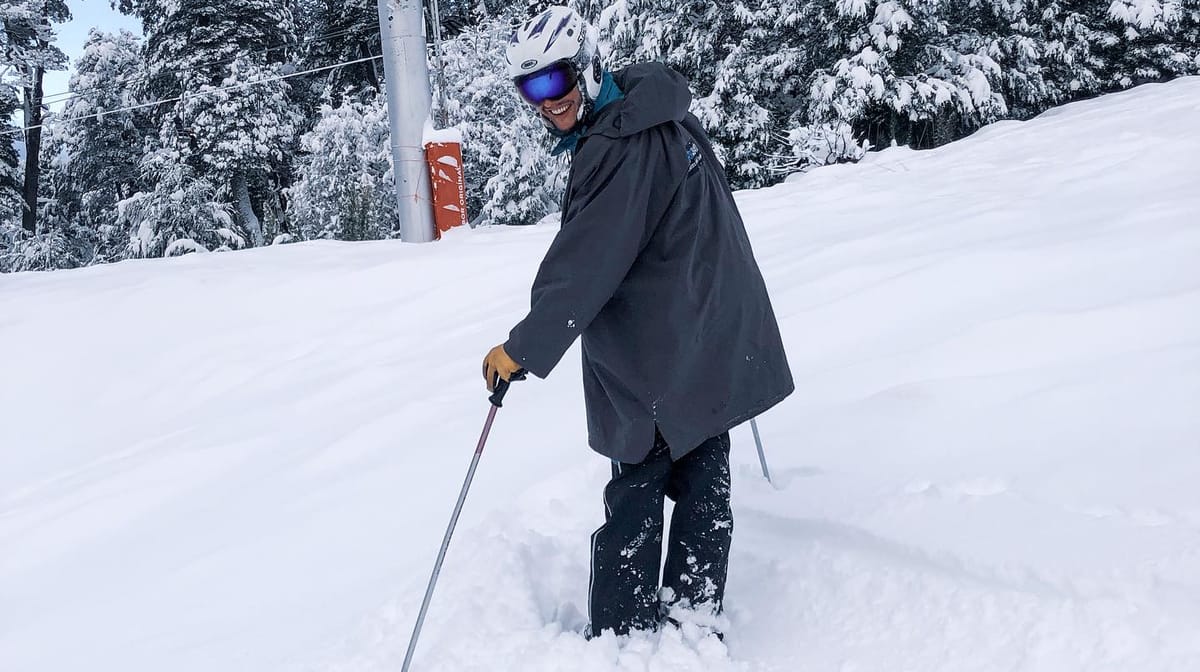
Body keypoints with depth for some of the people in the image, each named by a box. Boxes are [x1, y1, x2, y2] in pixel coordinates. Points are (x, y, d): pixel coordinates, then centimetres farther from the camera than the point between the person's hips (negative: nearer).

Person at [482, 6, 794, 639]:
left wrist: (523, 348, -18)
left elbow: (585, 265, -24)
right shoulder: (662, 113, 8)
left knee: (635, 492, 2)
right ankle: (695, 617, 29)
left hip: (661, 361, -9)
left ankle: (620, 637, 13)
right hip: (718, 341, 9)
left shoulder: (621, 148, -22)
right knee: (701, 478, 16)